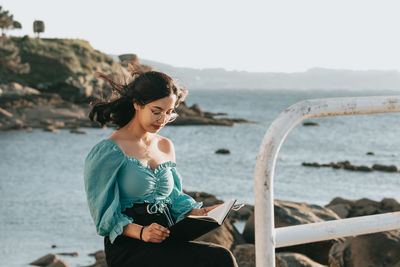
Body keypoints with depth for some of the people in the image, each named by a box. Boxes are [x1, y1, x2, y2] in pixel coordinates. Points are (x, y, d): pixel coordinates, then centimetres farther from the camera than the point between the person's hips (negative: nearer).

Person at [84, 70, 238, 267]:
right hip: (129, 248, -6)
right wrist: (140, 232, -22)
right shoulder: (109, 151, -4)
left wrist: (199, 212, 4)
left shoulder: (165, 147, 18)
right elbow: (106, 214, -6)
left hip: (166, 243, 6)